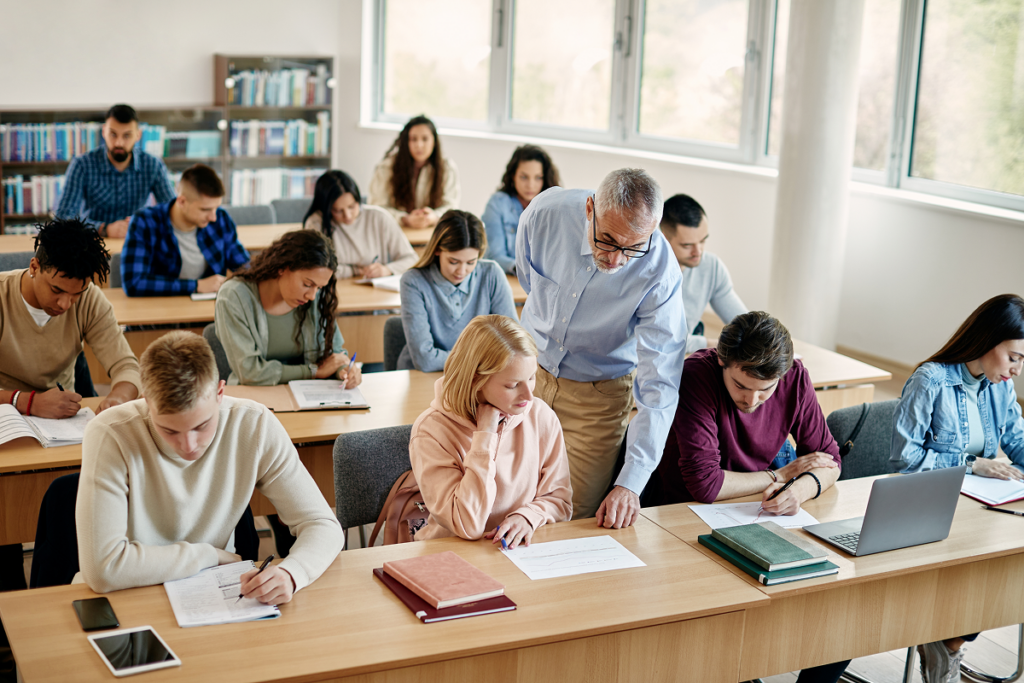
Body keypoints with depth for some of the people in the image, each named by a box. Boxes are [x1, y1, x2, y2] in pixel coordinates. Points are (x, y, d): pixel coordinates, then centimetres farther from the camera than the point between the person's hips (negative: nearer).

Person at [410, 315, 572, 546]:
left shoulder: (541, 416, -1)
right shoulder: (431, 431, -13)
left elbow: (559, 498, 6)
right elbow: (468, 527, -20)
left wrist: (528, 516, -15)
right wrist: (485, 435, -19)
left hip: (524, 551, 3)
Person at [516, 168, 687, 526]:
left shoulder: (659, 271, -28)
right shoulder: (545, 213, -23)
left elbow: (659, 387, -29)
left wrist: (631, 482, -35)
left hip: (598, 393, -2)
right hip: (529, 368, 2)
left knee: (575, 519, -4)